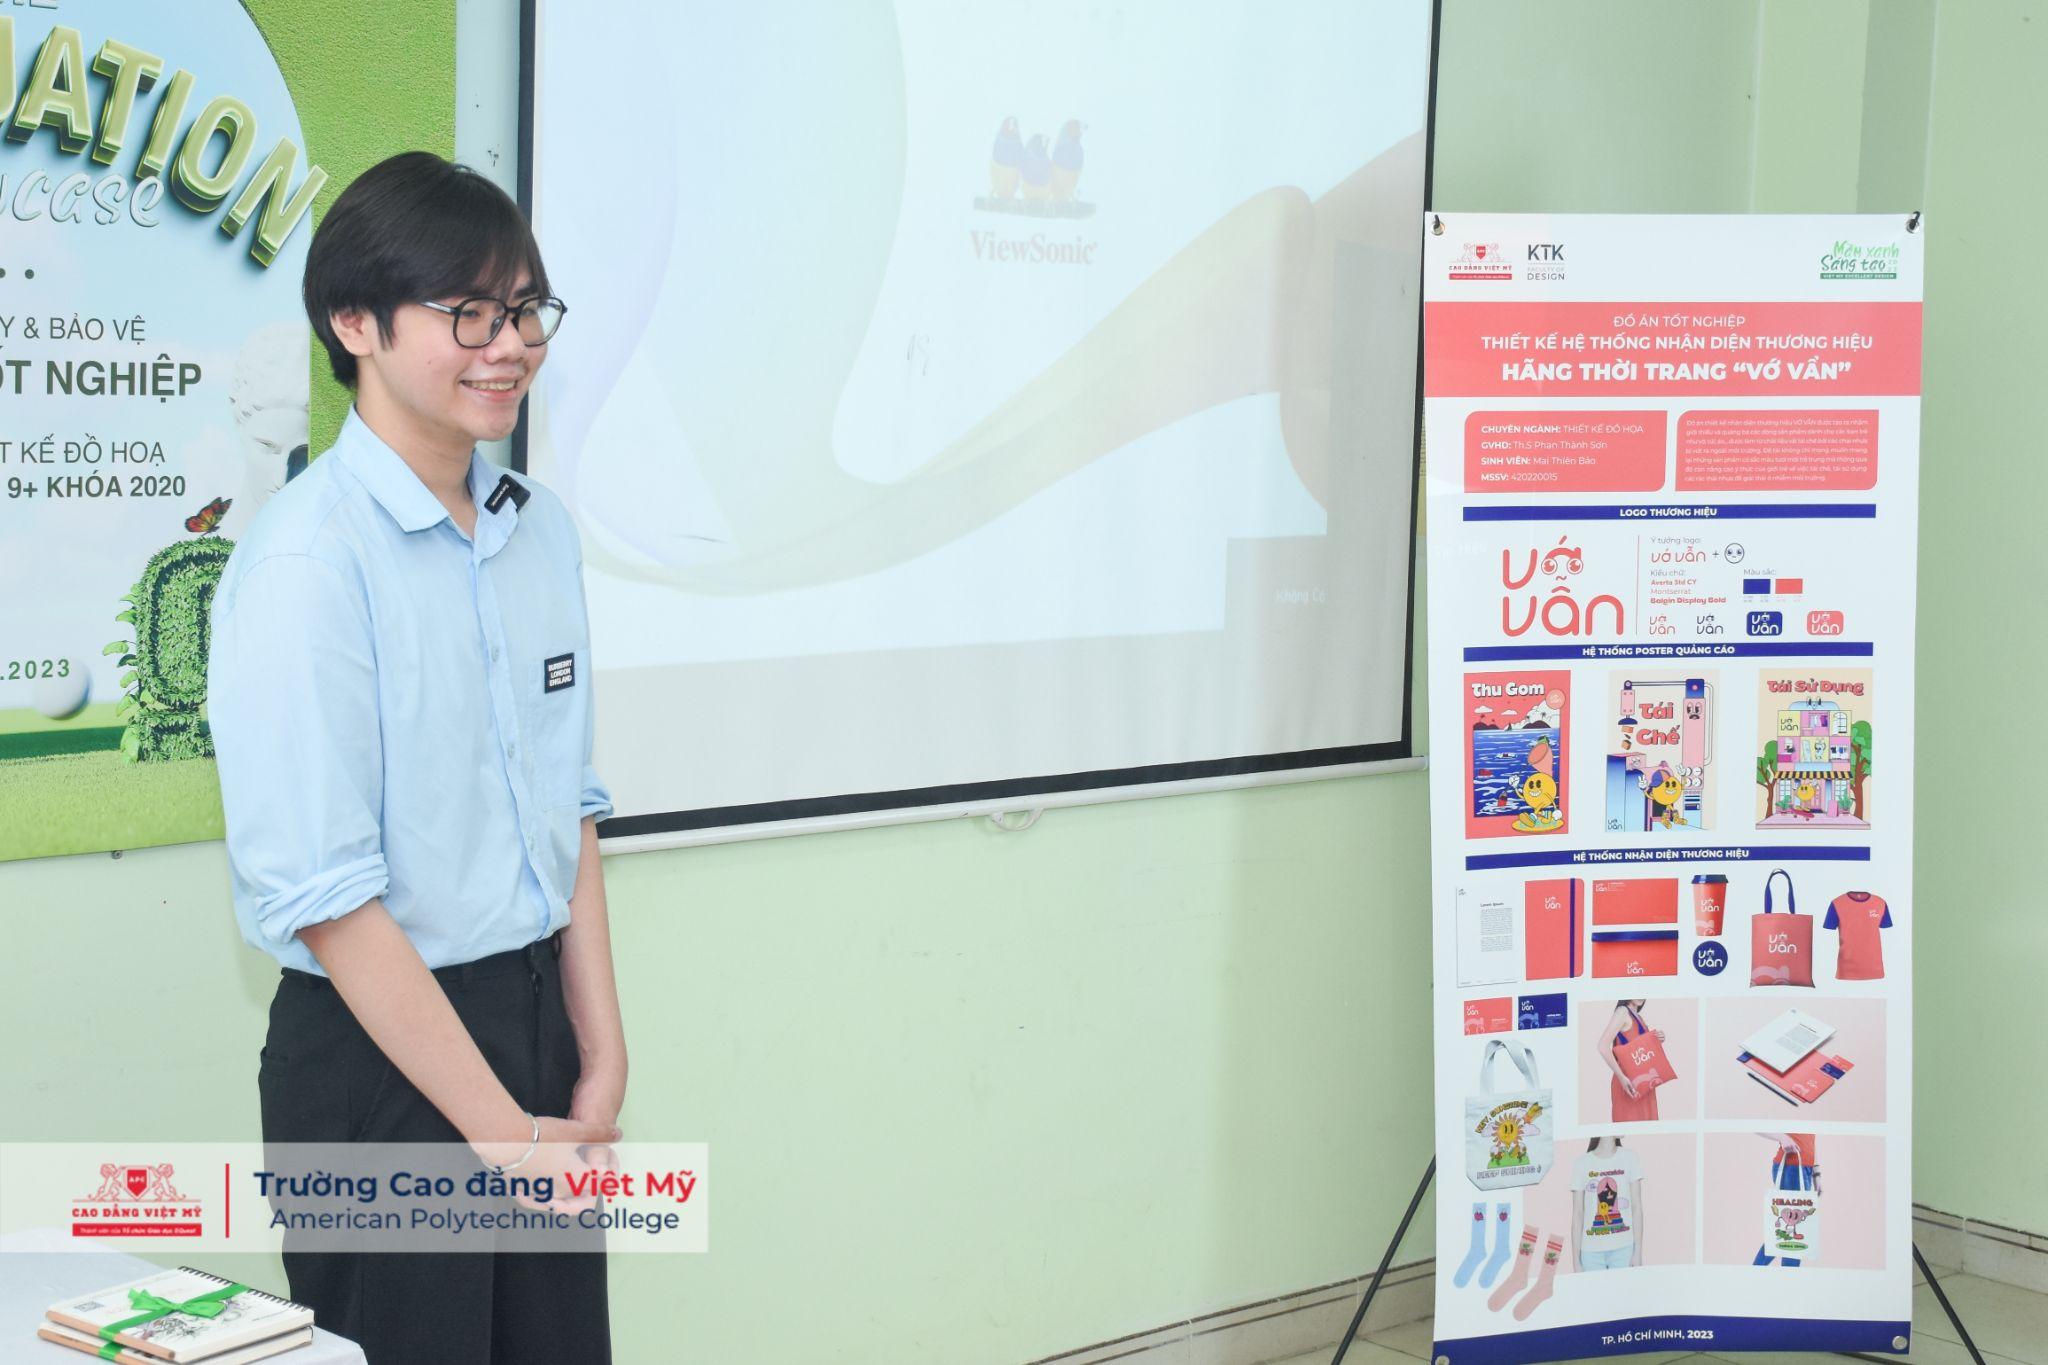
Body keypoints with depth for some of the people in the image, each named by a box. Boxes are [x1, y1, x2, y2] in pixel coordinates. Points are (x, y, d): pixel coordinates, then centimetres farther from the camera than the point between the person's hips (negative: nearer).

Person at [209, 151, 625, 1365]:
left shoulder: (541, 530, 6)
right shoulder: (309, 557, -16)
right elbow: (324, 893, -18)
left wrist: (602, 1060, 4)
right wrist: (502, 1129, -14)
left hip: (537, 1019, 7)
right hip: (377, 1052, -6)